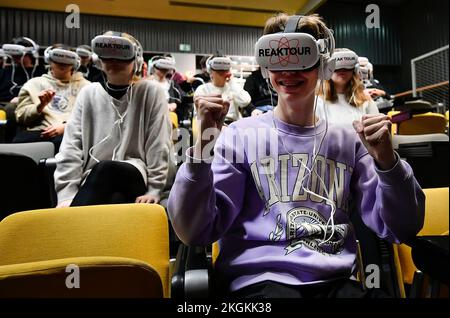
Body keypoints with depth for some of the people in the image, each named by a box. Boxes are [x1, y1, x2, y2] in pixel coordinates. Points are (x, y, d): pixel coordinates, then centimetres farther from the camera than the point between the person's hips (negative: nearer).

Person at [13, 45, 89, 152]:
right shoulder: (34, 83, 22)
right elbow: (21, 116, 15)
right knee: (19, 142, -32)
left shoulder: (84, 85, 18)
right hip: (38, 130, 2)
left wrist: (66, 126, -11)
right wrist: (40, 106, -4)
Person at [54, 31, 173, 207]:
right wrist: (67, 194, -7)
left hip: (135, 178, -1)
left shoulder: (151, 92, 3)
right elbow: (72, 144, 3)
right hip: (93, 181, 1)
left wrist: (154, 189, -8)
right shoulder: (88, 93, 11)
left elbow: (159, 146, -2)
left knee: (104, 169, -34)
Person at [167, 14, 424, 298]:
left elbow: (402, 229, 8)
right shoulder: (241, 135, 0)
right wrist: (205, 144, -17)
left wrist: (387, 160, -8)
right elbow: (195, 232, -6)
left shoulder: (348, 141, 10)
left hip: (336, 280, 4)